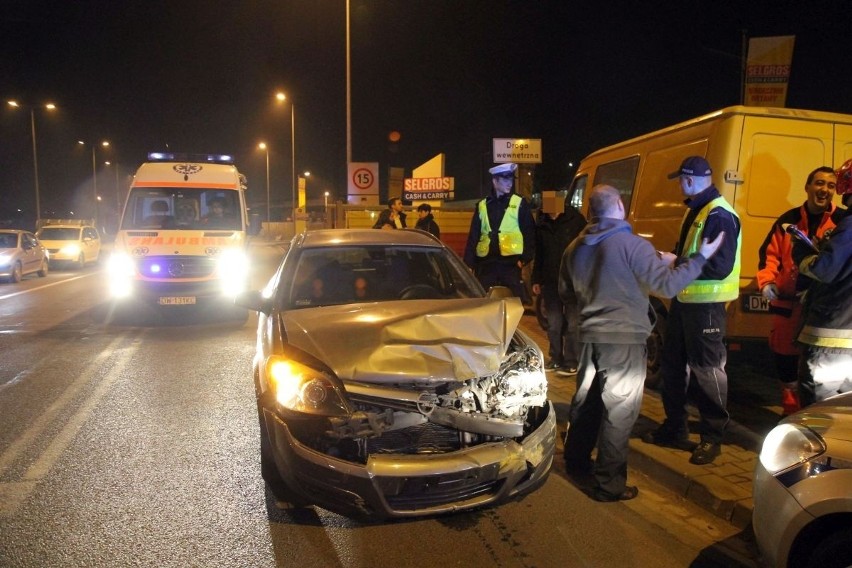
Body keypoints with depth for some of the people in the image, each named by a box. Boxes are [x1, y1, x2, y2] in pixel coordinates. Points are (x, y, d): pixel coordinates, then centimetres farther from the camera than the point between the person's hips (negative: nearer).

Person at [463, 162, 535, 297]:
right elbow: (473, 237, 11)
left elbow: (530, 234, 2)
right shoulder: (482, 205, 11)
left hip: (511, 264, -2)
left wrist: (525, 258, -9)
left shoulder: (520, 203, 4)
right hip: (486, 265, 3)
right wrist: (468, 264, 3)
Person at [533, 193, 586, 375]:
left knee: (572, 324, 0)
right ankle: (556, 359, 23)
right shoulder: (542, 225, 11)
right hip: (550, 282, 5)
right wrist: (537, 279, 14)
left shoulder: (576, 220, -5)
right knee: (553, 324, 12)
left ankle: (572, 362, 7)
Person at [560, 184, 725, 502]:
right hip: (624, 340, -6)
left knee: (586, 401, 21)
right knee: (618, 413, 1)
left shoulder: (576, 247, 6)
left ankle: (576, 461, 35)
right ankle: (609, 485, 8)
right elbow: (667, 285, -16)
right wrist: (701, 257, -6)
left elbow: (565, 287, 18)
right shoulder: (632, 245, -15)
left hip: (590, 336, 7)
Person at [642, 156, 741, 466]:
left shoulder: (719, 214, -17)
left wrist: (676, 263, -21)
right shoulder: (695, 210, 14)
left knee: (706, 368, 1)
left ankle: (712, 437, 16)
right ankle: (674, 428, 30)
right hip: (685, 297, 10)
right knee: (672, 363, 16)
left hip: (705, 303, -10)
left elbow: (720, 266, -24)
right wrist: (671, 257, 5)